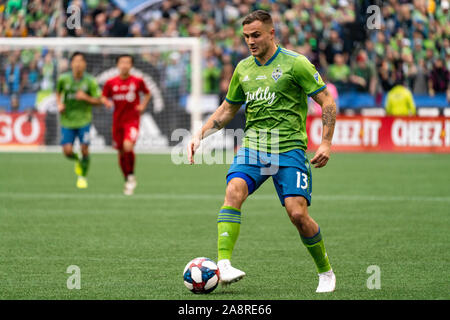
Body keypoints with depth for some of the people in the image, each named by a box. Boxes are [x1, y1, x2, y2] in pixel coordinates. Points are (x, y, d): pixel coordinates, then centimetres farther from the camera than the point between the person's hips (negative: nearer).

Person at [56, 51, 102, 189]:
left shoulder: (90, 81, -7)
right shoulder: (63, 79, -2)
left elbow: (98, 101, -3)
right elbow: (58, 92, 18)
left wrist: (86, 97, -21)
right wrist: (59, 104, -1)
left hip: (84, 120, -1)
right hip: (67, 120, 1)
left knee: (84, 149, -9)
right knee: (67, 151, -8)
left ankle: (83, 177, 14)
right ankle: (77, 160, 29)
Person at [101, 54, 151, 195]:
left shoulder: (137, 81, -2)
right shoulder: (111, 83, 1)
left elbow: (147, 93, 15)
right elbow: (103, 97, 12)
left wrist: (142, 106, 0)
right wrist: (106, 102, -11)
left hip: (132, 121, -3)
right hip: (117, 121, 3)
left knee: (128, 146, -26)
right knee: (121, 152, 8)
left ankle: (131, 176, -4)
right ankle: (128, 181, 28)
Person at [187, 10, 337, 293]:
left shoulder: (295, 63, -4)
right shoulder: (243, 68, 13)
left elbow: (327, 102, -1)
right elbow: (227, 110, 25)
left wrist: (326, 143, -11)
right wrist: (200, 135, 13)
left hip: (289, 149, -4)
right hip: (253, 146, 4)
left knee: (298, 213, -14)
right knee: (234, 191, -25)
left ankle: (326, 272, 10)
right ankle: (223, 264, -33)